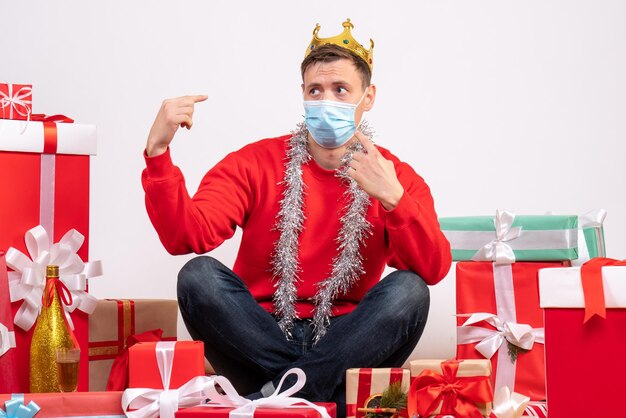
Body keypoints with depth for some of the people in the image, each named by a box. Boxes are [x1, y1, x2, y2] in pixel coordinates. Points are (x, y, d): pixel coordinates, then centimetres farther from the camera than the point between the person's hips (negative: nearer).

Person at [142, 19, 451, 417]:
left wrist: (392, 198, -30)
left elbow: (434, 270, -14)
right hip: (259, 340, 0)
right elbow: (187, 238, -12)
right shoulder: (255, 163, 2)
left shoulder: (397, 177, 2)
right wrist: (158, 153, -25)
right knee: (199, 274, -24)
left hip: (345, 346, 0)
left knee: (409, 289, -25)